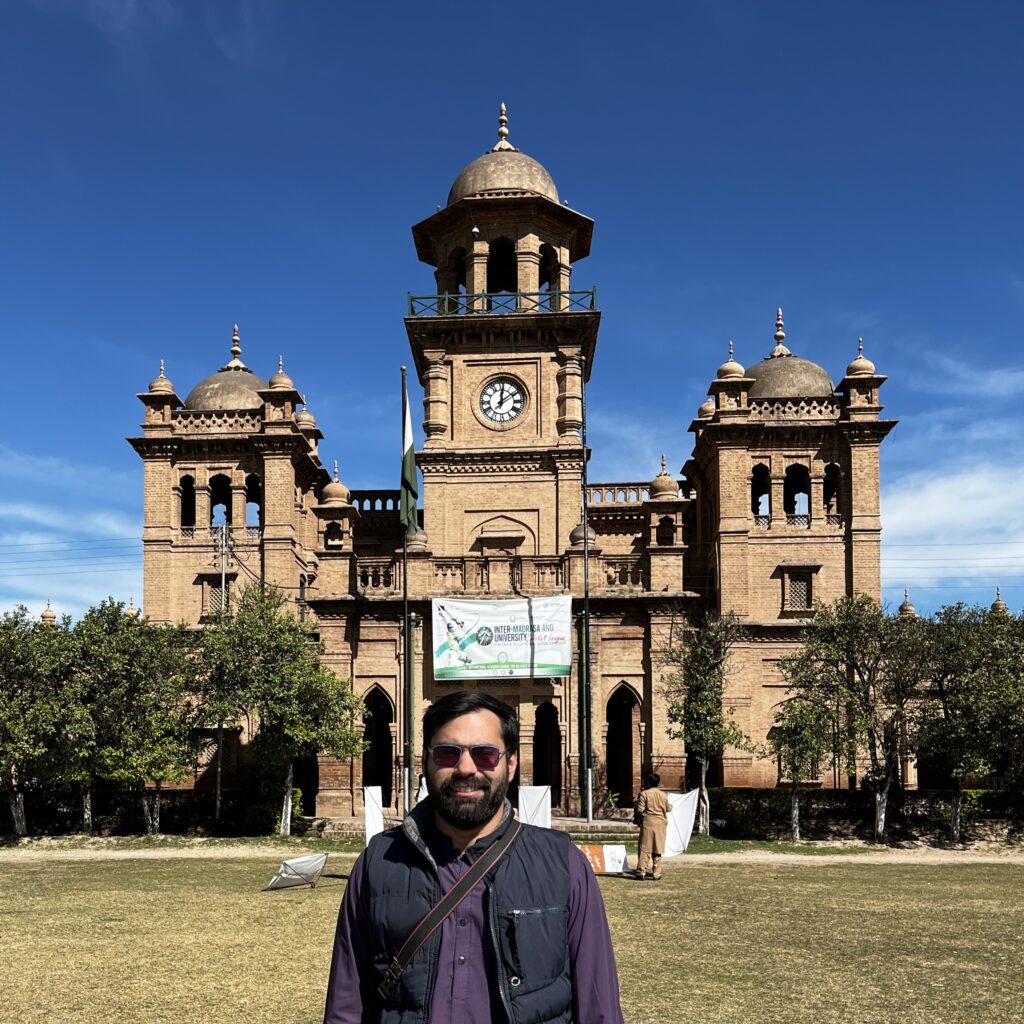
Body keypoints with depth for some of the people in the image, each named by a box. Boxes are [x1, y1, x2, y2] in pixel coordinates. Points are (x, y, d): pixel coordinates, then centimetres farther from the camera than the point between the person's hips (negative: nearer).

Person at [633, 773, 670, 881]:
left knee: (645, 849, 2)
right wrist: (671, 805, 35)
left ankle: (641, 871, -2)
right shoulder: (663, 795, 3)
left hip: (648, 823, -3)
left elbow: (640, 810, -12)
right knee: (658, 850, 7)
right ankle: (657, 874, 7)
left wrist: (637, 802, 9)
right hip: (661, 823, 3)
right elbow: (668, 808, 13)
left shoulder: (644, 794, -8)